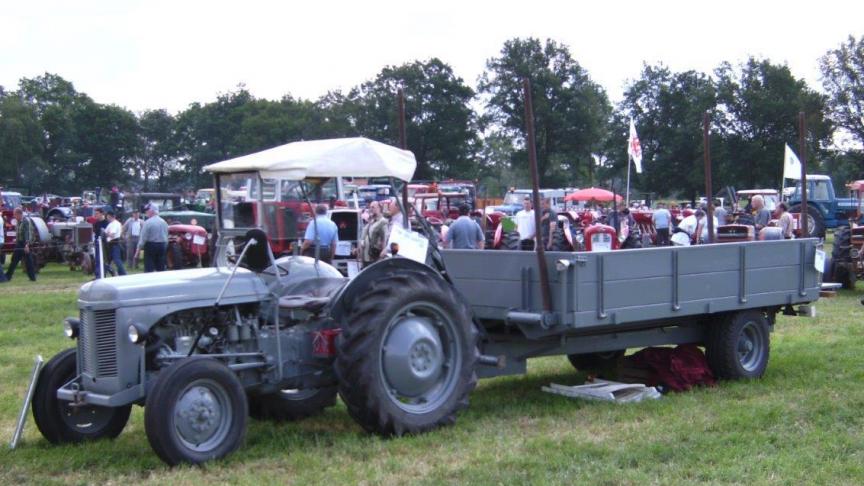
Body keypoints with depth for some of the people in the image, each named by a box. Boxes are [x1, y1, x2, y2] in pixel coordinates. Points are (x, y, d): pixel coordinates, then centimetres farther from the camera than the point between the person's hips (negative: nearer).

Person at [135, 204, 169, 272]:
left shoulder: (148, 222, -11)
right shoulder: (164, 222, 8)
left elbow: (143, 238, -12)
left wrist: (138, 250, -8)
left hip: (150, 246, -6)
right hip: (162, 246, 6)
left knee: (149, 269, -3)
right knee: (161, 269, 9)